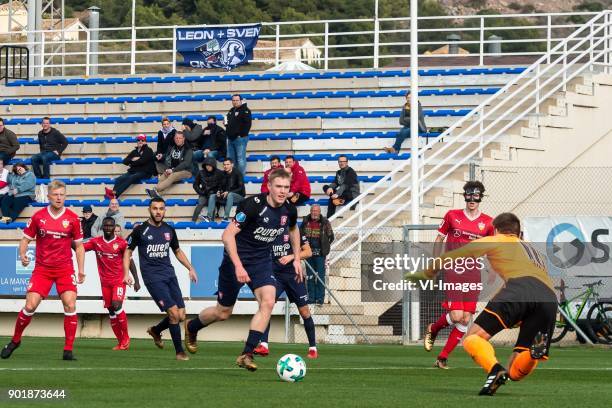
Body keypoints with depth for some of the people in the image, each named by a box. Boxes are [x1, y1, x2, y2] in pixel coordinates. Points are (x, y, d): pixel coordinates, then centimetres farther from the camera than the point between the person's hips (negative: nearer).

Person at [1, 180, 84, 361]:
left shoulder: (72, 218, -1)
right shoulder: (38, 217, -1)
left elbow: (79, 246, 8)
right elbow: (26, 238, 8)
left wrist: (81, 270, 3)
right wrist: (22, 255, -12)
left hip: (65, 269, 0)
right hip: (42, 269, 0)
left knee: (70, 306, -15)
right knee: (30, 306, -7)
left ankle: (68, 350, -8)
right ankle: (15, 341, 16)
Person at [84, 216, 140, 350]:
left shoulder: (121, 243, -5)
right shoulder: (96, 242, 3)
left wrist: (136, 280, -3)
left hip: (119, 280, -4)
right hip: (105, 281, 4)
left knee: (117, 305, -20)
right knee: (110, 310, 4)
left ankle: (126, 337, -4)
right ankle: (120, 342, 13)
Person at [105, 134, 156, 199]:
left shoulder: (148, 151, 7)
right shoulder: (134, 152, 24)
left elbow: (142, 161, -8)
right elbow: (125, 161, 15)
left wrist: (131, 163, 3)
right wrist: (132, 159, -5)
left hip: (144, 172, -6)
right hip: (133, 172, 6)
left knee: (131, 178, -36)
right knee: (119, 179, -24)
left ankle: (115, 193, -51)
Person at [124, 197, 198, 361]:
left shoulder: (169, 230, 11)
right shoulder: (140, 230, -2)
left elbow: (177, 251, 25)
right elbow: (128, 251, 6)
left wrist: (190, 268, 16)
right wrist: (126, 273, -5)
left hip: (169, 274, 6)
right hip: (152, 277, -6)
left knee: (181, 316, -1)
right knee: (174, 313, -16)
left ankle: (155, 331, 28)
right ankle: (179, 351, -5)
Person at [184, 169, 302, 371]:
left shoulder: (289, 210, -6)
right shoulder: (253, 205, -25)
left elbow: (293, 230, 21)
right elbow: (227, 235, -27)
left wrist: (297, 259, 16)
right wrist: (238, 266, -35)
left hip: (262, 261, 5)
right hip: (236, 258, -5)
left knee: (268, 302, -20)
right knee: (223, 313, 7)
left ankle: (246, 355, -16)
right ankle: (191, 328, 40)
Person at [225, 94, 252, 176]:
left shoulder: (245, 110, -7)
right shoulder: (231, 111, 20)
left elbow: (247, 123, -16)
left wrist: (242, 134, -19)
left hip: (240, 138, -9)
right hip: (231, 138, 9)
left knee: (240, 159, -9)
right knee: (230, 159, 12)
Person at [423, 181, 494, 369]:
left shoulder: (487, 222, 6)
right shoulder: (452, 216, 2)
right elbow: (439, 239, 11)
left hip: (473, 273, 3)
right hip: (453, 270, -3)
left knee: (466, 319, -2)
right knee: (456, 315, -15)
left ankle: (443, 357, 9)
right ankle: (433, 329, 18)